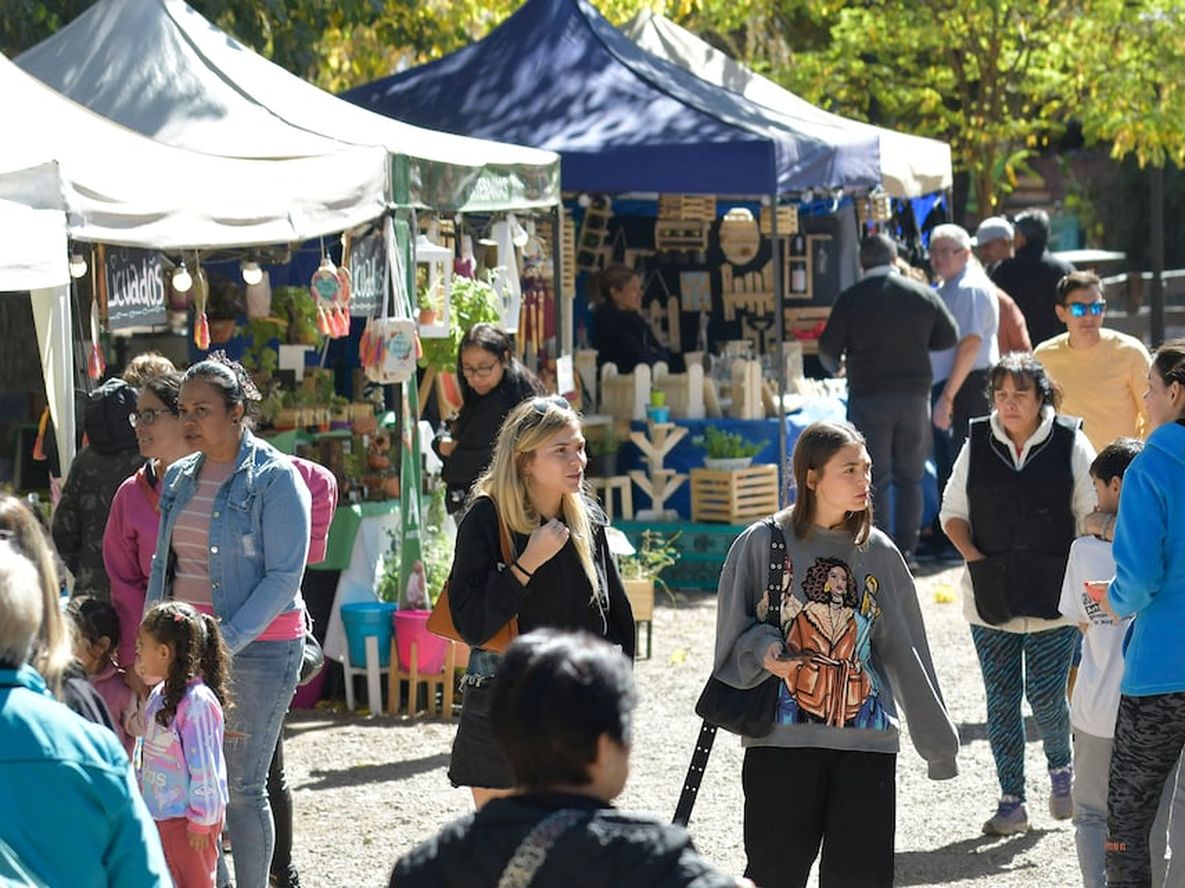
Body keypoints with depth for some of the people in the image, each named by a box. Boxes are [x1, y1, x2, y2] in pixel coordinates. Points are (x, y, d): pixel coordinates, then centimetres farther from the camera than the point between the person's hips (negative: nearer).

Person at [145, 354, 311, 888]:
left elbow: (284, 577, -12)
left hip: (258, 646, -5)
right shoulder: (179, 478, 12)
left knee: (243, 787, -3)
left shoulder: (274, 478, -7)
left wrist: (226, 643, -19)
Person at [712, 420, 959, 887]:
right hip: (780, 742, -2)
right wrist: (762, 651, -16)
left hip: (866, 745, 2)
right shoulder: (762, 544, -1)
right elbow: (734, 634, 6)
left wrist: (938, 742, 14)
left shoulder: (879, 554, 6)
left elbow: (905, 655, 12)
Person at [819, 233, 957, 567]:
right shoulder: (924, 295, 1)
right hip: (914, 394, 2)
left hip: (868, 398, -2)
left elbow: (828, 348, -6)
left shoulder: (851, 299, -7)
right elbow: (949, 337, 8)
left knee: (874, 478, 1)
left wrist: (844, 357, 16)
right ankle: (906, 549, 11)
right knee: (910, 476, 12)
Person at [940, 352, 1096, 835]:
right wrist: (974, 557, -5)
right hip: (990, 596, 2)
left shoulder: (1070, 444, -3)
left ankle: (1061, 767, 24)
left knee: (1046, 696, -6)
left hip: (1052, 596, -2)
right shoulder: (977, 445, 3)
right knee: (1001, 700, 5)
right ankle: (1011, 800, 15)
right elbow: (953, 511, 11)